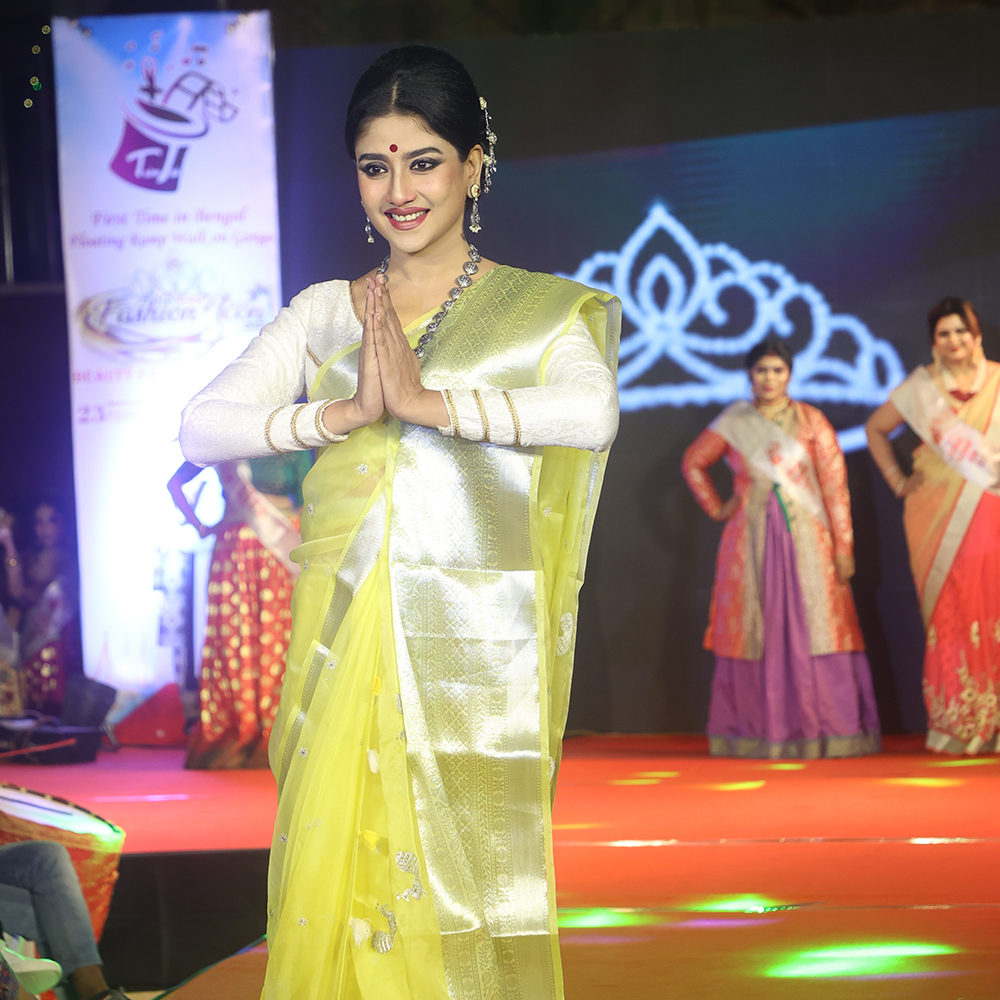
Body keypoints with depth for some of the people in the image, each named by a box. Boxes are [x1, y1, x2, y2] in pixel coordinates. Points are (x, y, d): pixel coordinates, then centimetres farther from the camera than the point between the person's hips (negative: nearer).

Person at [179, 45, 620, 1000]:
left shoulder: (541, 311, 5)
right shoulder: (323, 312, 13)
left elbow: (594, 411, -16)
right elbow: (200, 427, 1)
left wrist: (428, 401, -18)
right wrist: (345, 412, -12)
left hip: (476, 657, -3)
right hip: (344, 654, 3)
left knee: (464, 882, -4)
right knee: (340, 883, 1)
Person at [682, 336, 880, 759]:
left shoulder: (810, 421, 2)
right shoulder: (733, 423, 7)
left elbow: (835, 486, -1)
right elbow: (693, 462, 21)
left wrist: (843, 549, -6)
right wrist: (715, 508, 11)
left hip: (806, 541, -1)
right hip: (751, 544, 1)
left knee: (812, 630, -6)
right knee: (755, 632, 0)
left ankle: (826, 731, -4)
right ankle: (757, 733, 3)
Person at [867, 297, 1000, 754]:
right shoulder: (920, 386, 6)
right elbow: (876, 428, 19)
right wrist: (897, 481, 10)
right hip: (938, 518, 0)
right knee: (946, 617, -2)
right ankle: (951, 727, 4)